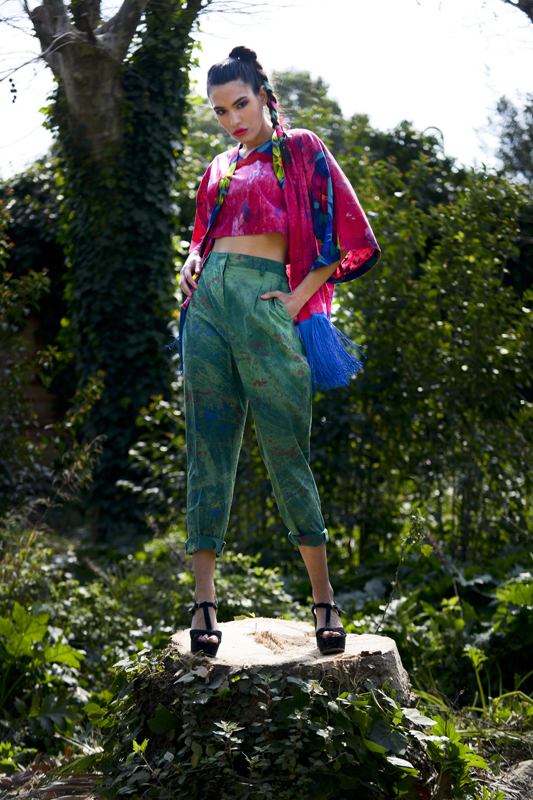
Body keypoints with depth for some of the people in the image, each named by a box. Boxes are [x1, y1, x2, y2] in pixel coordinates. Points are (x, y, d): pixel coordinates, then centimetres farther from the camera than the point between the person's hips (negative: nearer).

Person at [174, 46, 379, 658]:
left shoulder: (300, 150, 6)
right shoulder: (221, 168, 21)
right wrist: (191, 269, 7)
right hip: (208, 302, 5)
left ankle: (324, 599, 8)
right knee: (207, 452, 1)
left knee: (286, 452, -3)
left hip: (263, 301, -5)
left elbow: (347, 234, 0)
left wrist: (300, 297, -6)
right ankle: (204, 599, 5)